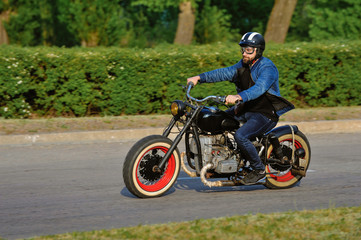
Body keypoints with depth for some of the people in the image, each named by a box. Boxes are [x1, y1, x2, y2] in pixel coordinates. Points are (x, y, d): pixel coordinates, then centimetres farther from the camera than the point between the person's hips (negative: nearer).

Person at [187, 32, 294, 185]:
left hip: (265, 114, -10)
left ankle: (259, 170, -12)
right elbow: (224, 73, 5)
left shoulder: (267, 67, -18)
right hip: (246, 109, 10)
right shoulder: (244, 65, 10)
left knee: (240, 136, -29)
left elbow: (259, 88, -36)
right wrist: (199, 78, -7)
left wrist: (238, 97, -52)